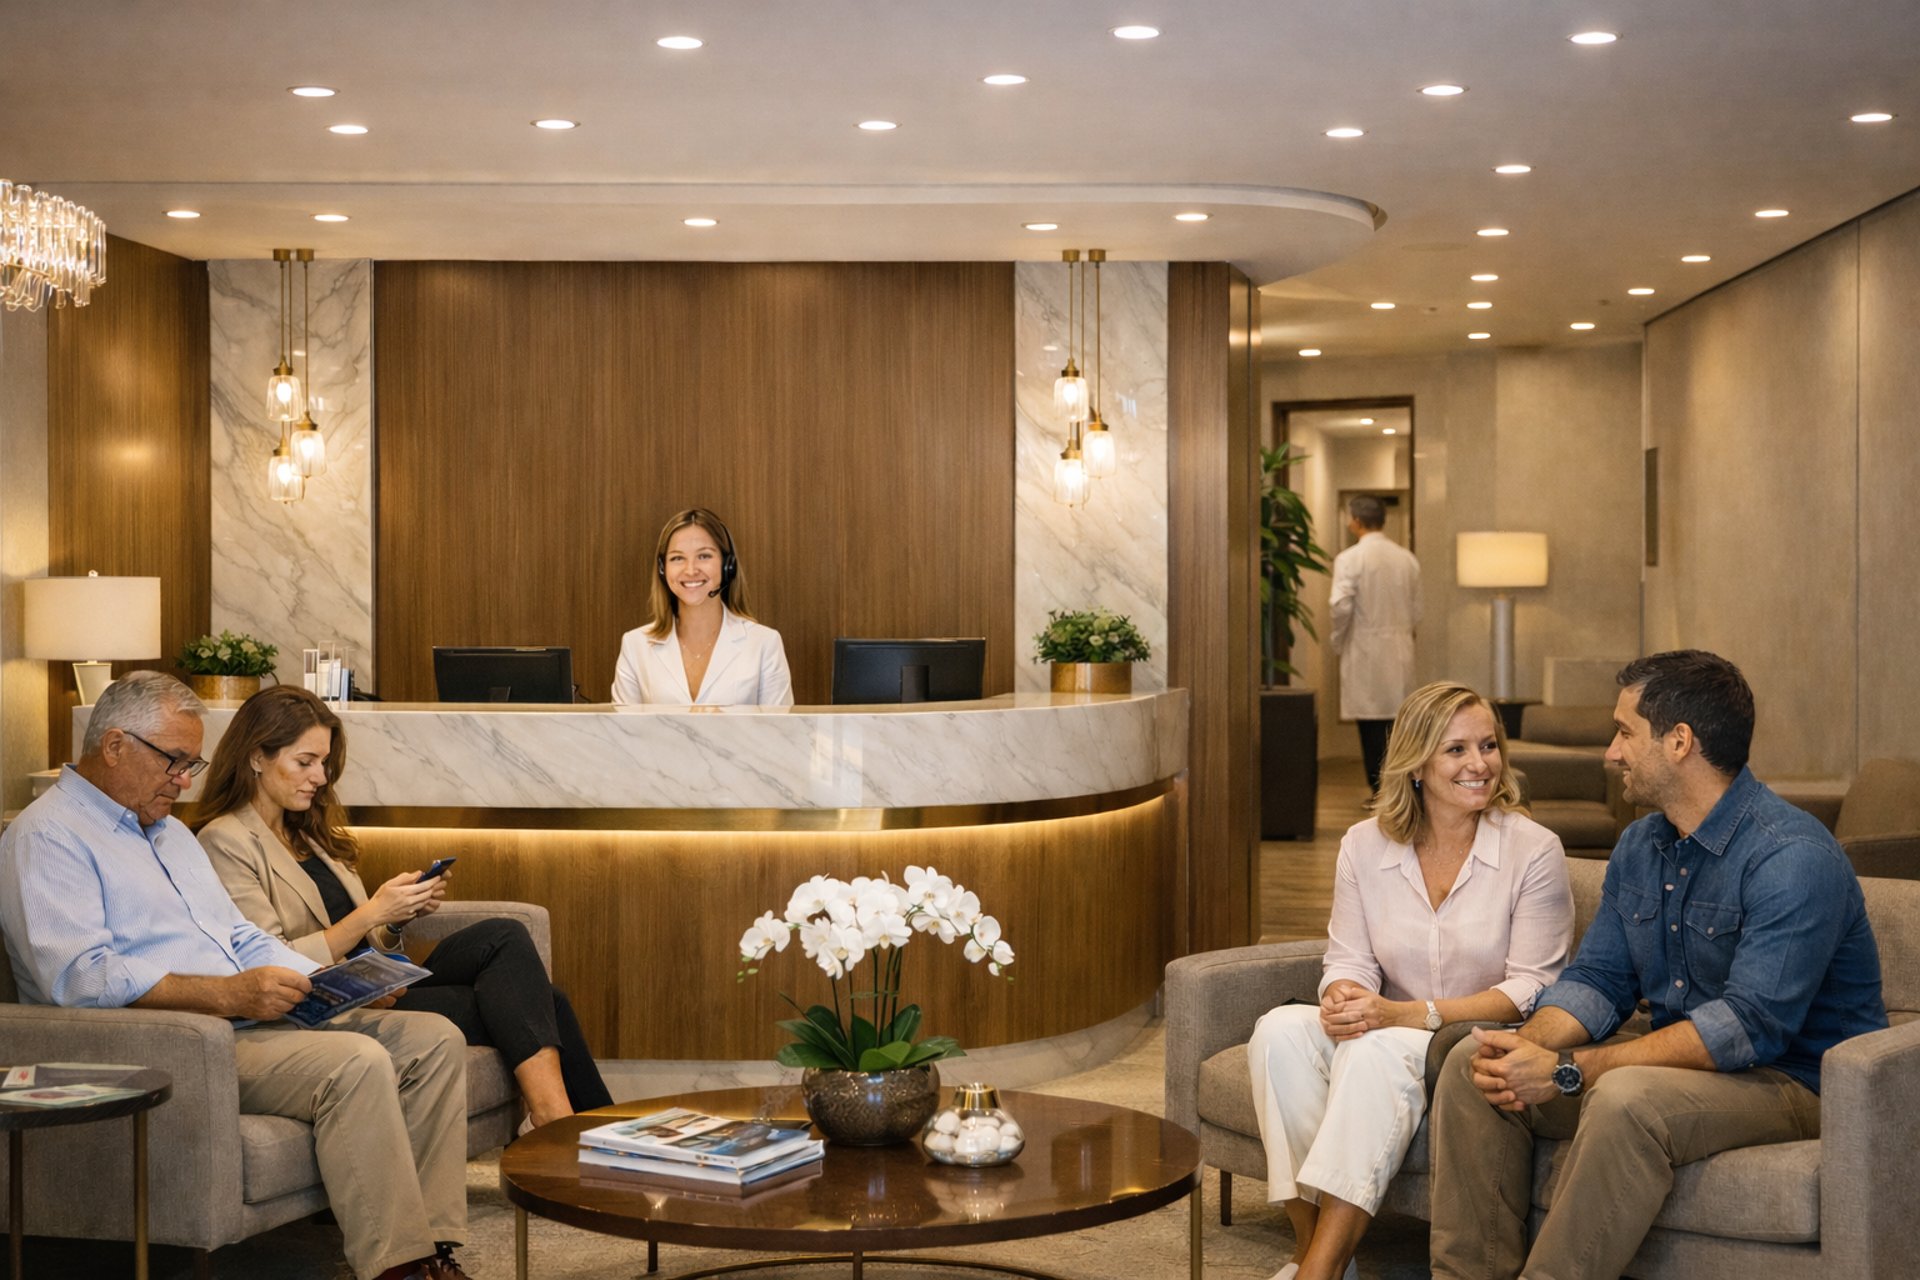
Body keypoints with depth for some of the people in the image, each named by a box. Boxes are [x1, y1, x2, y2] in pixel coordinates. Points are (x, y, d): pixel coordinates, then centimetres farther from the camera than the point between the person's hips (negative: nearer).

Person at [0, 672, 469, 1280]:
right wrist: (227, 994, -26)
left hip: (247, 1021, 9)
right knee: (356, 1062, -31)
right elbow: (80, 978, -20)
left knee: (434, 1037, -8)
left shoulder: (170, 831, 25)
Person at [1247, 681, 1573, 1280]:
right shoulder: (1365, 846, 5)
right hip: (1391, 1036, 4)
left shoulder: (1533, 850, -6)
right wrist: (1344, 997, -21)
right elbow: (1348, 961, 6)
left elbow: (1530, 989, -10)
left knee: (1378, 1051, -35)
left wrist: (1408, 1014, -22)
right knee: (1280, 1029, -25)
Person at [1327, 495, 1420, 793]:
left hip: (1365, 650, -5)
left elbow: (1342, 606, -17)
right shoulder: (1407, 559, 7)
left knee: (1372, 726, -1)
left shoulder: (1349, 559, -10)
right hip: (1401, 651, 5)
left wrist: (1337, 640, -1)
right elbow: (1416, 611, 9)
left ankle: (1381, 790, -1)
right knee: (1397, 721, 10)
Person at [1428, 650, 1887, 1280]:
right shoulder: (1639, 844, 8)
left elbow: (1749, 1028, -28)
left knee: (1626, 1099, -37)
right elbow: (1597, 980, 8)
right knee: (1473, 1062, -5)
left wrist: (1568, 1071, -29)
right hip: (1678, 1063, 8)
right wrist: (1529, 1044, -17)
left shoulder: (1792, 857, -20)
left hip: (1791, 1080, -8)